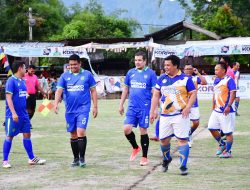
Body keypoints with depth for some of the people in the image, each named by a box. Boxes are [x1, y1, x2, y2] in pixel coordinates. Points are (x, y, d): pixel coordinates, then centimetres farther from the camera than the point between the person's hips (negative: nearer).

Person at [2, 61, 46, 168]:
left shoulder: (22, 81, 12)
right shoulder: (11, 81, -12)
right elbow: (9, 98, -17)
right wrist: (14, 113, -23)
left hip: (23, 114, 8)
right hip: (13, 115, -8)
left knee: (27, 134, 10)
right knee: (9, 136, 0)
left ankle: (32, 159, 16)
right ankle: (5, 161, 8)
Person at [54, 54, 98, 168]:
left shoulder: (87, 75, 1)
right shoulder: (64, 76, 5)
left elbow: (93, 91, 5)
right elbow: (59, 90, -3)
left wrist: (95, 106, 0)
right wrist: (56, 104, -18)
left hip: (83, 108, -3)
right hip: (70, 110, 3)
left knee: (81, 132, -15)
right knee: (73, 135, 9)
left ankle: (82, 158, -5)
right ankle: (76, 159, 19)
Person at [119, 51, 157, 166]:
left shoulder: (150, 73, -4)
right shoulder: (130, 73, 8)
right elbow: (126, 89, 16)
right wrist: (121, 105, 14)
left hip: (145, 107, -4)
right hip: (132, 107, 4)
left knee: (143, 131, 1)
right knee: (127, 129, -6)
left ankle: (144, 157, 13)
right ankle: (135, 148, 21)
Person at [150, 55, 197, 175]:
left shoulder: (185, 79, -2)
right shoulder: (162, 79, 9)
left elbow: (193, 94, -1)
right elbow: (156, 95, 13)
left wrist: (188, 107, -15)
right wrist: (153, 111, 7)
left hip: (181, 115, -4)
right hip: (165, 115, 4)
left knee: (182, 139, -8)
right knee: (163, 139, 8)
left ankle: (183, 166, -4)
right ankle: (166, 159, 35)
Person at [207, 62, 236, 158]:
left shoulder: (229, 80, -13)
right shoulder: (216, 80, 11)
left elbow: (233, 93, -20)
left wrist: (229, 106, -28)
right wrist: (213, 106, 21)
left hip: (226, 111, -8)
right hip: (217, 110, 8)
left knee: (228, 132, 0)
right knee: (211, 128, 9)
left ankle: (228, 151, 11)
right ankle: (222, 144, 27)